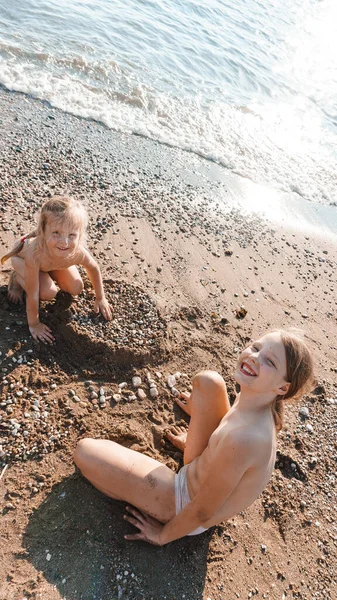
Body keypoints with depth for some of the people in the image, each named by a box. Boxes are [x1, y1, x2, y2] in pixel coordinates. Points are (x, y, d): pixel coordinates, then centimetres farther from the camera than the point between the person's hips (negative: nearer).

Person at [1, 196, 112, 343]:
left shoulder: (78, 253, -38)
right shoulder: (35, 254, -48)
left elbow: (94, 269, -13)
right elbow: (32, 295, -35)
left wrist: (100, 298, -2)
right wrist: (34, 324, -23)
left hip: (50, 261, 4)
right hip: (21, 255, -3)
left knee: (76, 289, 1)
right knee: (48, 293, -23)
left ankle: (47, 273, 23)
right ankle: (17, 278, 6)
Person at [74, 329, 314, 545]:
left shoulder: (244, 438, -40)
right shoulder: (256, 402, -17)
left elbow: (202, 513, -24)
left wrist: (163, 535, -5)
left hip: (185, 500, -7)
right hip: (204, 471, 8)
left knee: (85, 451, -14)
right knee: (208, 381, 2)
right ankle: (193, 447, 31)